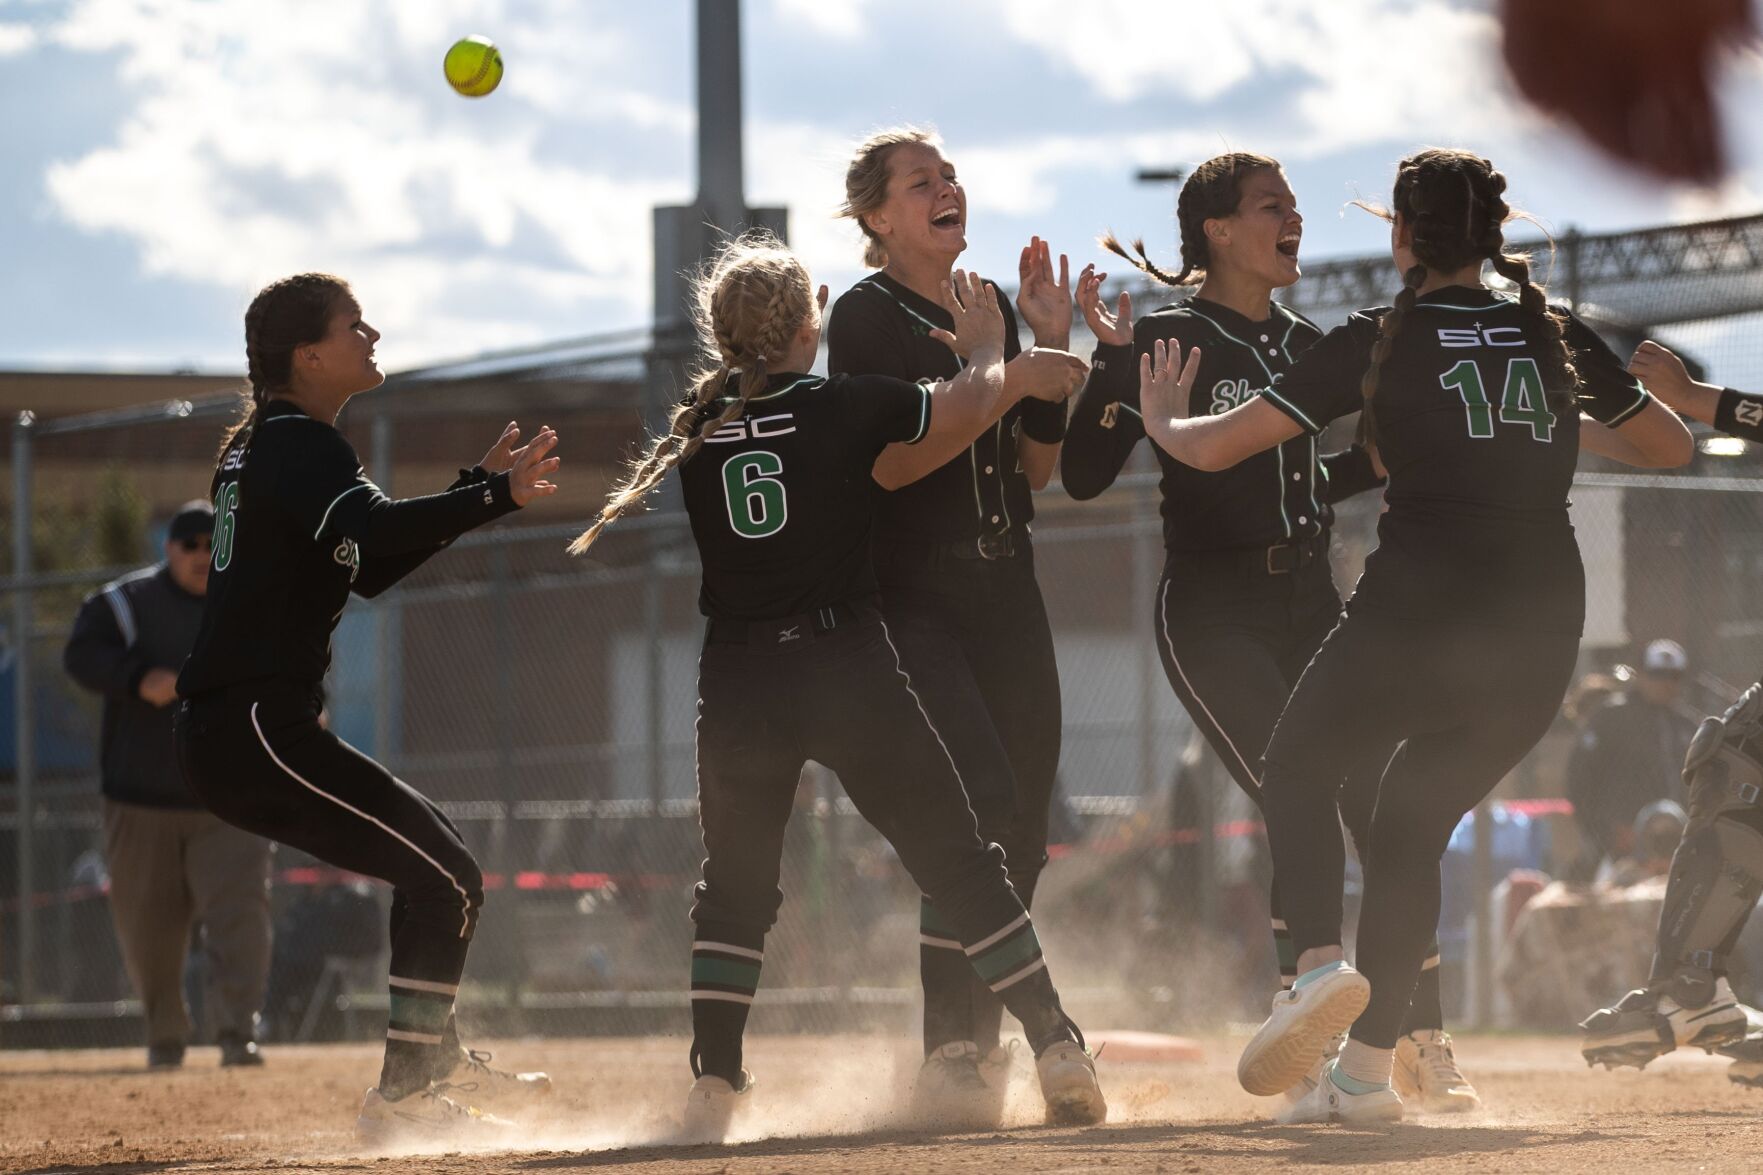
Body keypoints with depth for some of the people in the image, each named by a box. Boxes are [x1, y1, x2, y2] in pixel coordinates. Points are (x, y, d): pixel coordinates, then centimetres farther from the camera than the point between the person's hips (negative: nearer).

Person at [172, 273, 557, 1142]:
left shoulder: (261, 445, 21)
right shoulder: (297, 445, -12)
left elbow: (368, 570, 24)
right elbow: (377, 532, -32)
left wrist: (478, 487, 17)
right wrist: (494, 498, -38)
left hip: (226, 735, 11)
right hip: (254, 732, -11)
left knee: (432, 857, 22)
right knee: (446, 877, -13)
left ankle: (435, 1064, 30)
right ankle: (403, 1096, -11)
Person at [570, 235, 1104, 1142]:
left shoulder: (697, 432, 7)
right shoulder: (848, 408, -3)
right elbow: (980, 402, 7)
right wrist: (984, 345, 26)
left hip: (738, 685, 2)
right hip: (852, 669, -2)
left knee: (733, 888, 18)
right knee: (960, 864, 6)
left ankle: (713, 1085, 8)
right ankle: (1056, 1050, 1)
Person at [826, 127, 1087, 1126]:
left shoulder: (993, 310, 15)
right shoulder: (869, 316, -5)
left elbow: (1038, 470, 13)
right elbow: (889, 461, -17)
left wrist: (1052, 348, 2)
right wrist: (1008, 380, -19)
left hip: (1007, 594, 7)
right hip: (914, 599, -7)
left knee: (1023, 827, 6)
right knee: (980, 804, -22)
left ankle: (973, 1051, 18)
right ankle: (952, 1053, -21)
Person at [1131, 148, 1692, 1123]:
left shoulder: (1379, 341, 0)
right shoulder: (1558, 339, 10)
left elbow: (1216, 448, 1)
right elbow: (1671, 447, 24)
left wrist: (1162, 421, 22)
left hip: (1417, 609, -4)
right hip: (1543, 630, 4)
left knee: (1295, 775, 17)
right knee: (1412, 827, 18)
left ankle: (1320, 963, -11)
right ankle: (1365, 1070, 11)